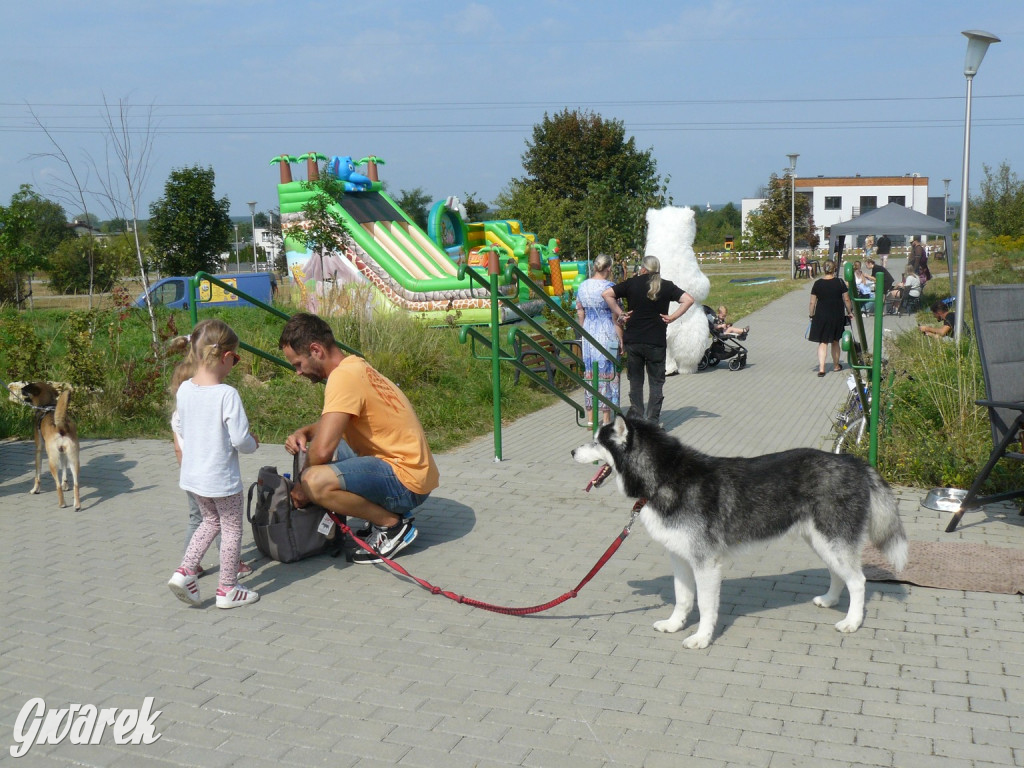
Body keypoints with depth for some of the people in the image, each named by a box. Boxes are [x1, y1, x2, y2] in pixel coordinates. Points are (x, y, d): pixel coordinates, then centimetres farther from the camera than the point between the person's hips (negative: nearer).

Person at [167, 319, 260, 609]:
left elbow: (181, 431, 9)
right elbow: (240, 440, -23)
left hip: (192, 476, 6)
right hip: (222, 479, -6)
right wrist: (253, 443, -1)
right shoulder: (227, 394, -23)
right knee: (232, 529, 11)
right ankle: (227, 589, 21)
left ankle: (185, 571, 16)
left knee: (211, 521, 26)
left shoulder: (184, 389, -4)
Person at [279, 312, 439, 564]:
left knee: (316, 481, -28)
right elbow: (332, 424, 27)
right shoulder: (354, 366, 10)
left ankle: (394, 525, -7)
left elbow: (322, 449, -26)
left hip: (407, 482, -10)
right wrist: (304, 432, 6)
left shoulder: (343, 377, -20)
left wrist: (302, 483, -7)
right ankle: (385, 514, 14)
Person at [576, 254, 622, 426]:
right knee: (607, 374, 2)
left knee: (589, 374, 10)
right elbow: (615, 316, -11)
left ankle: (590, 417, 15)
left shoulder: (583, 286, 5)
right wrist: (621, 339, -5)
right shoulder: (609, 287, -12)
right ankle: (606, 419, 5)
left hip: (589, 334, 5)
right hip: (607, 334, -5)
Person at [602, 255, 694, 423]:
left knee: (635, 381, 12)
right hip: (656, 342, -1)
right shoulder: (666, 286, 2)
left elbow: (606, 294, -5)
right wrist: (673, 317, -2)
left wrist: (619, 314, -1)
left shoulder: (632, 283, 2)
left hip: (633, 341, 1)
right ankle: (652, 420, 4)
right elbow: (688, 300, -5)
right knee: (656, 382, 8)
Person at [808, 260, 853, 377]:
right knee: (835, 342, 17)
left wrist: (811, 315, 9)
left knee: (822, 342, 3)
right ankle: (836, 366, 31)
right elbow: (846, 299, -2)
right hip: (837, 316, 0)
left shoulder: (817, 283, -4)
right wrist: (850, 312, 12)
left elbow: (812, 302, -2)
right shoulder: (840, 282, -5)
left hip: (821, 316, 0)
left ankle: (821, 368, -11)